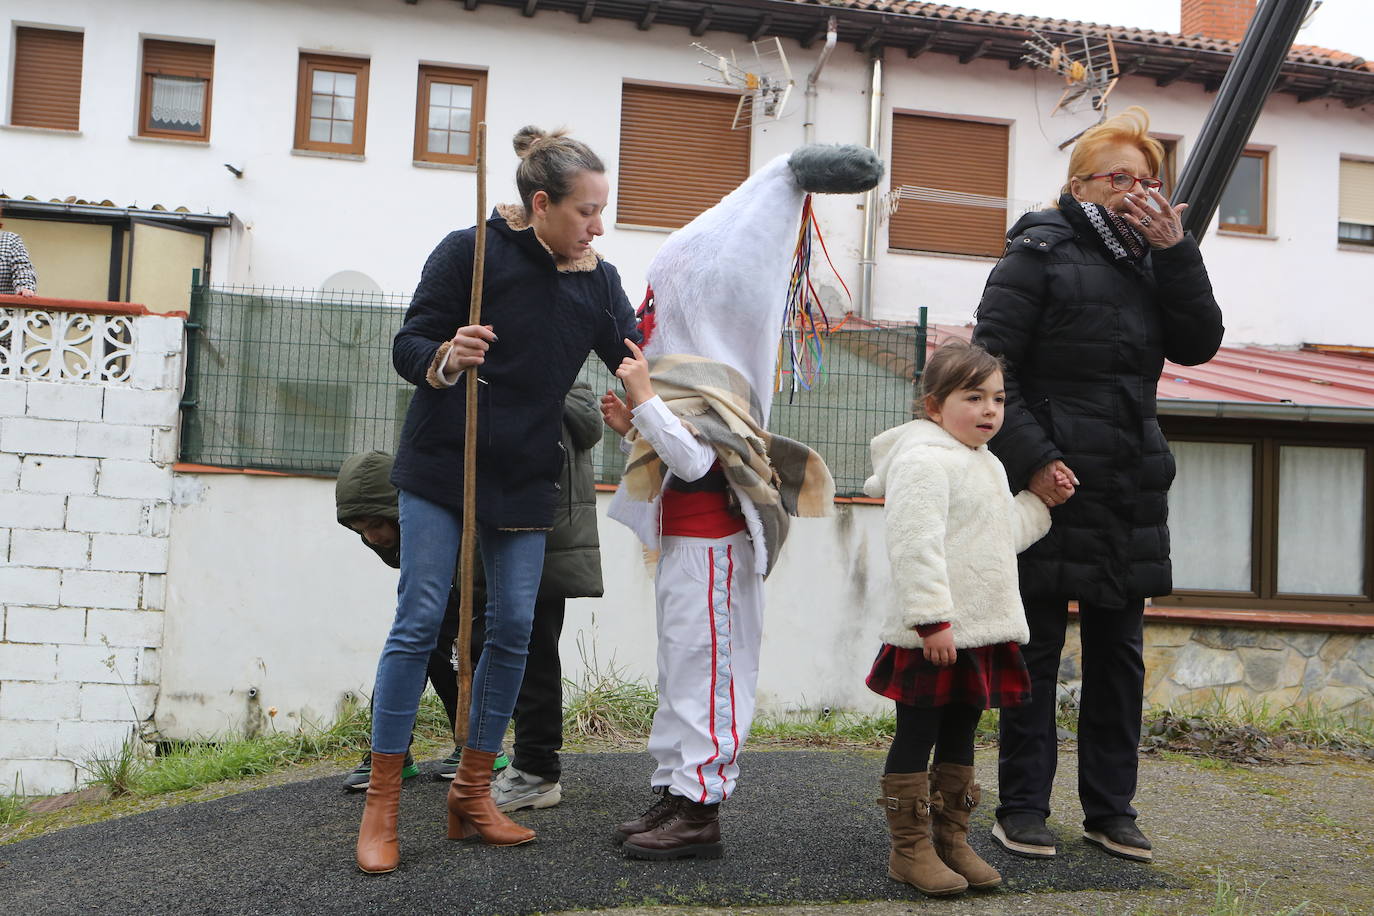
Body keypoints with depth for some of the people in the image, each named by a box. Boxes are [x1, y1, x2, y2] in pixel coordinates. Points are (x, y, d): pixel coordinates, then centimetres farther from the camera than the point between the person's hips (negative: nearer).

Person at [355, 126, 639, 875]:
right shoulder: (469, 252, -9)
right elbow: (408, 346, -8)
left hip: (525, 477, 4)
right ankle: (381, 803, 6)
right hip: (442, 464, -4)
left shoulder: (598, 280, 3)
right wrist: (446, 357, -29)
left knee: (513, 629, 2)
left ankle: (472, 794, 17)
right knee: (420, 621, -5)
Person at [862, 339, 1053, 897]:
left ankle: (951, 839, 27)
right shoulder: (923, 460, -14)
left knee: (960, 738, 16)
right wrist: (933, 621, -25)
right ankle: (909, 848, 12)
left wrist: (1039, 501, 19)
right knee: (916, 738, 2)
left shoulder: (988, 465, 18)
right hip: (933, 636, -9)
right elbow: (916, 547, -22)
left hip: (982, 632, 9)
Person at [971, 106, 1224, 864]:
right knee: (1038, 650, 2)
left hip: (1131, 489, 6)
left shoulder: (1148, 260, 15)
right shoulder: (1038, 253, -4)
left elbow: (1199, 344, 3)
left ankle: (1110, 809, 21)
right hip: (1052, 484, -6)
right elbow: (992, 366, -10)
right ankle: (1022, 809, 12)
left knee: (1118, 654, 10)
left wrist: (1175, 252, -6)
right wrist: (1032, 460, -18)